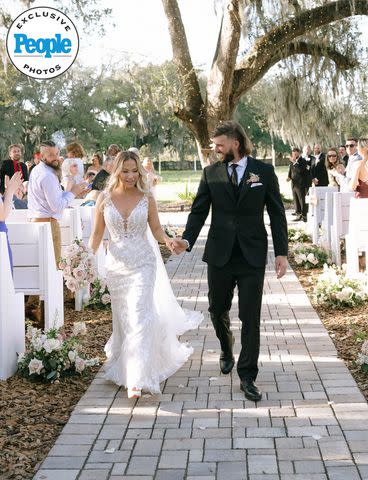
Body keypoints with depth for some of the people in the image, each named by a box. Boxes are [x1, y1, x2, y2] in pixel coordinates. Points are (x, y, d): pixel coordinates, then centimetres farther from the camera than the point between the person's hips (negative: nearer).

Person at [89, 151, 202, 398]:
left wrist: (168, 240, -16)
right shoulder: (105, 199, 0)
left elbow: (156, 230, 4)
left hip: (143, 263, -2)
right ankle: (122, 365, 38)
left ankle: (137, 379, -14)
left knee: (138, 317, -13)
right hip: (116, 264, 2)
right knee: (123, 318, 13)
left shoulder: (147, 198, -2)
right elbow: (97, 234, 6)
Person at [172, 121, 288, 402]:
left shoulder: (264, 172, -1)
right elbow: (199, 211, 1)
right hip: (219, 255, 2)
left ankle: (247, 377, 9)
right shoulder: (211, 173, 4)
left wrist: (282, 252, -4)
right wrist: (187, 240, -17)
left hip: (253, 255, -2)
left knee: (251, 318, -1)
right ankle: (227, 352, 44)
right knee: (218, 310, 14)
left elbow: (277, 214, 1)